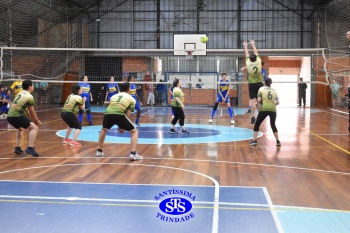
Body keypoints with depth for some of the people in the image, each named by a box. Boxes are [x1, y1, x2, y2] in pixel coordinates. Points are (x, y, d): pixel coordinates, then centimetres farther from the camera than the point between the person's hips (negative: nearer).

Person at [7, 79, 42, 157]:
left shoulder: (20, 94, 21)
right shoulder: (30, 97, -4)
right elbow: (32, 112, -1)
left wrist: (33, 120, 29)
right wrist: (37, 122, 14)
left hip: (10, 116, 9)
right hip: (17, 116, -9)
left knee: (20, 129, 33)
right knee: (34, 128, -5)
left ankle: (17, 148, 26)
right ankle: (30, 148, -18)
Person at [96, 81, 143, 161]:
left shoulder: (114, 96, 34)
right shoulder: (132, 99, 23)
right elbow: (127, 115, 14)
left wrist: (119, 126, 42)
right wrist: (122, 127, 25)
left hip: (108, 113, 4)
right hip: (119, 114, -4)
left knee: (104, 129, 37)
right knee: (134, 131, 14)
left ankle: (99, 151, 37)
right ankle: (133, 154, 0)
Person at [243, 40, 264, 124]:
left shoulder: (248, 63, -6)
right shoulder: (258, 62, -4)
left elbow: (247, 54, 12)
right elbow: (256, 53, 12)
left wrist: (245, 46, 29)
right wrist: (253, 45, 28)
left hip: (251, 84, -1)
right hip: (259, 83, 1)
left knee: (253, 100, -5)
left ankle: (253, 117, -12)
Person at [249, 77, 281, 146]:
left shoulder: (261, 89, 5)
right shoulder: (274, 91, 13)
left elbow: (259, 100, -4)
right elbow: (278, 102, 10)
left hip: (264, 109, -3)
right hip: (273, 110, 3)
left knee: (257, 124, 12)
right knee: (273, 125, 20)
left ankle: (254, 140, 5)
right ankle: (278, 141, 15)